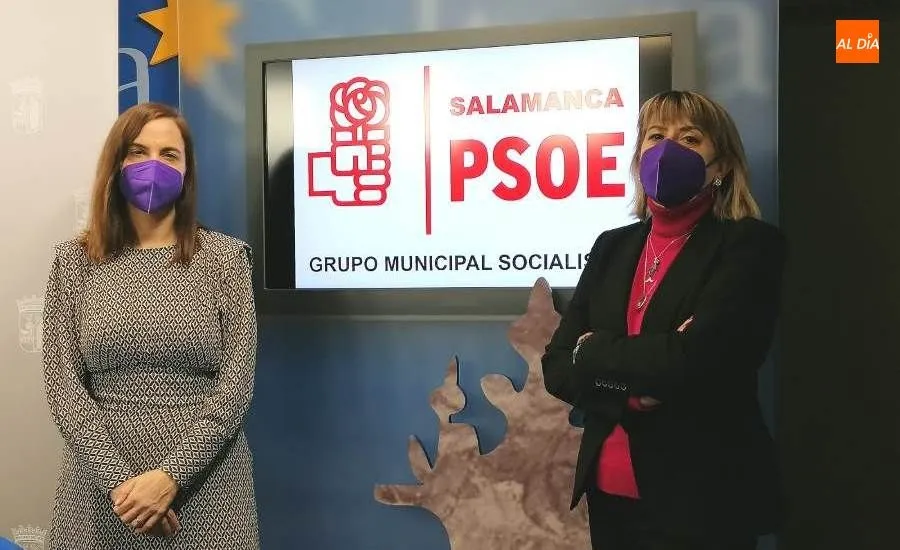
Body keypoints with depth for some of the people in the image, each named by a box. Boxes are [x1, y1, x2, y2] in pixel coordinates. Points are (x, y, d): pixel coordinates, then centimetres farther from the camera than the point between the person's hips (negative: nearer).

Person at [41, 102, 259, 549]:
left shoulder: (224, 257, -2)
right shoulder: (75, 261, 3)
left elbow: (236, 382, -7)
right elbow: (63, 384, -2)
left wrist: (170, 476, -15)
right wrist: (117, 478, -12)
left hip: (205, 485, -1)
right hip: (103, 486, 1)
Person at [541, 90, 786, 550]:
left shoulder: (749, 245, -9)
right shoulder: (613, 246, 7)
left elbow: (691, 360, -23)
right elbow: (557, 367, 1)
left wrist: (594, 349, -8)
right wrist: (632, 390, -17)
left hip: (702, 498, -5)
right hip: (610, 491, 5)